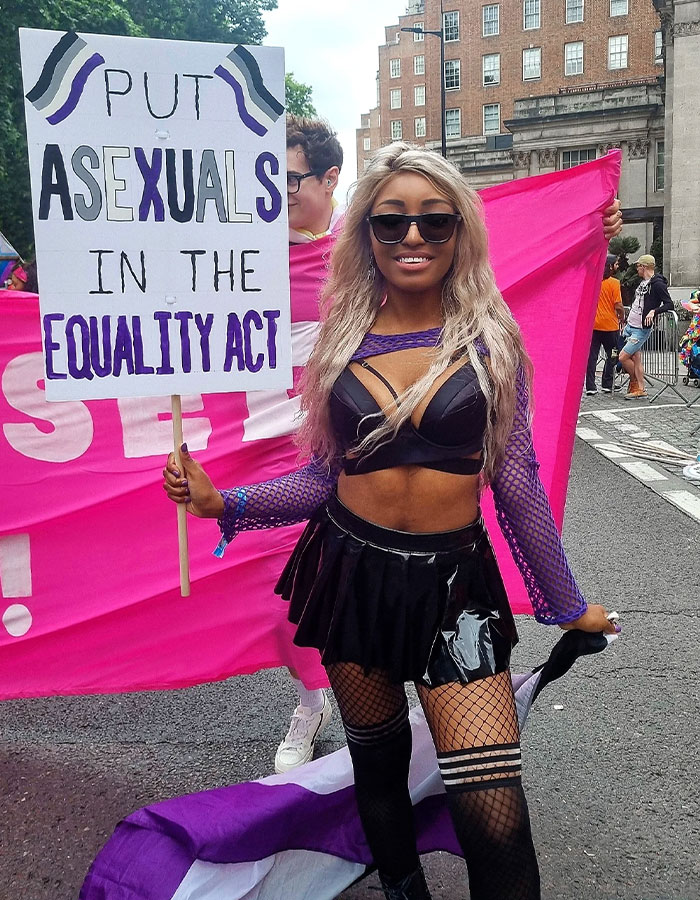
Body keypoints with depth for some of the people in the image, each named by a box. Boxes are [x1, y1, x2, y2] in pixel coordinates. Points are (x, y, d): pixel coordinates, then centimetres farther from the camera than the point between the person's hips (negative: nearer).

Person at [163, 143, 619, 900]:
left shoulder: (491, 341, -4)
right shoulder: (340, 345, 1)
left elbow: (516, 481, 0)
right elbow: (321, 478, 6)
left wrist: (565, 604, 5)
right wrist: (223, 504, -7)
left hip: (453, 582, -2)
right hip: (352, 573, 3)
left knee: (494, 815, -12)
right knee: (377, 763, 20)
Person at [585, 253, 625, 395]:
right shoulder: (614, 282, -11)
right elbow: (618, 306, -14)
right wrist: (622, 319, 1)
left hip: (593, 323, 4)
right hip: (610, 324, -4)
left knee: (592, 355, 5)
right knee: (611, 355, 11)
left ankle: (590, 386, 3)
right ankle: (607, 384, 14)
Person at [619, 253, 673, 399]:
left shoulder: (657, 284, -14)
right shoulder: (643, 282, 13)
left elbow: (670, 304, -19)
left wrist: (654, 311, -34)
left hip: (641, 330, -8)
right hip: (630, 326, 8)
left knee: (623, 357, -9)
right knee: (635, 359, 7)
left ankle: (635, 384, 9)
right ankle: (640, 389, 12)